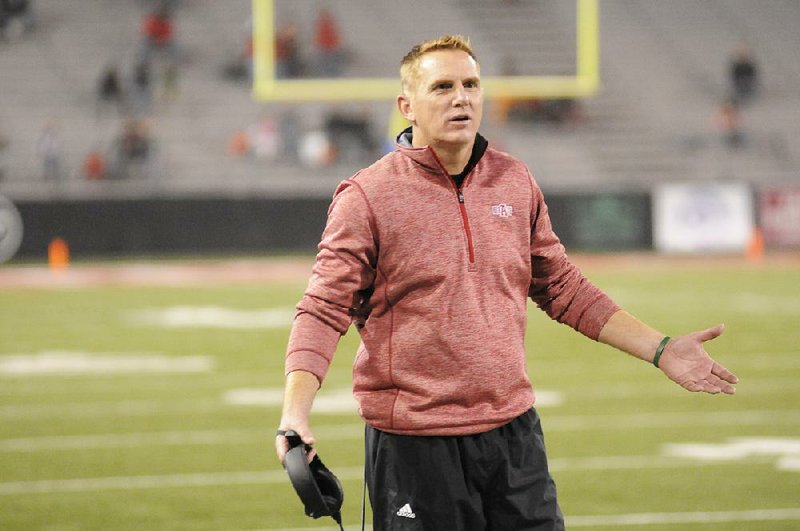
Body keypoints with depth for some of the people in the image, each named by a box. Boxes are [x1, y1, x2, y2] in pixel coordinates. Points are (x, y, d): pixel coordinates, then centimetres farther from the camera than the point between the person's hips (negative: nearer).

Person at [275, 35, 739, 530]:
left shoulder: (516, 182, 9)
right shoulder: (367, 196, -6)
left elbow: (564, 288, 18)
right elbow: (324, 310, -9)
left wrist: (660, 350, 13)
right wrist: (295, 412, -23)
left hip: (515, 431, 5)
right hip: (413, 443, -5)